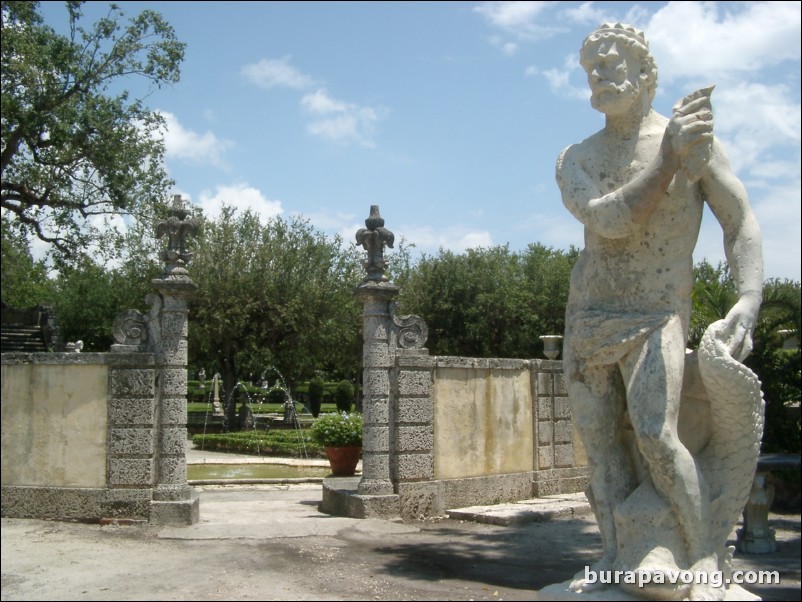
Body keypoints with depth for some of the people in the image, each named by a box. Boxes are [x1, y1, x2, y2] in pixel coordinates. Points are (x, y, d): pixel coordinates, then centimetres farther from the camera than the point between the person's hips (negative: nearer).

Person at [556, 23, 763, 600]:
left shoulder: (693, 136, -3)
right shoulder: (576, 160, 6)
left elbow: (741, 222, -4)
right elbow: (610, 220, -13)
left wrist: (749, 302, -18)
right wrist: (670, 160, -26)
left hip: (655, 319, -5)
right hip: (586, 322, 5)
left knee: (653, 435, -22)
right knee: (601, 445, 3)